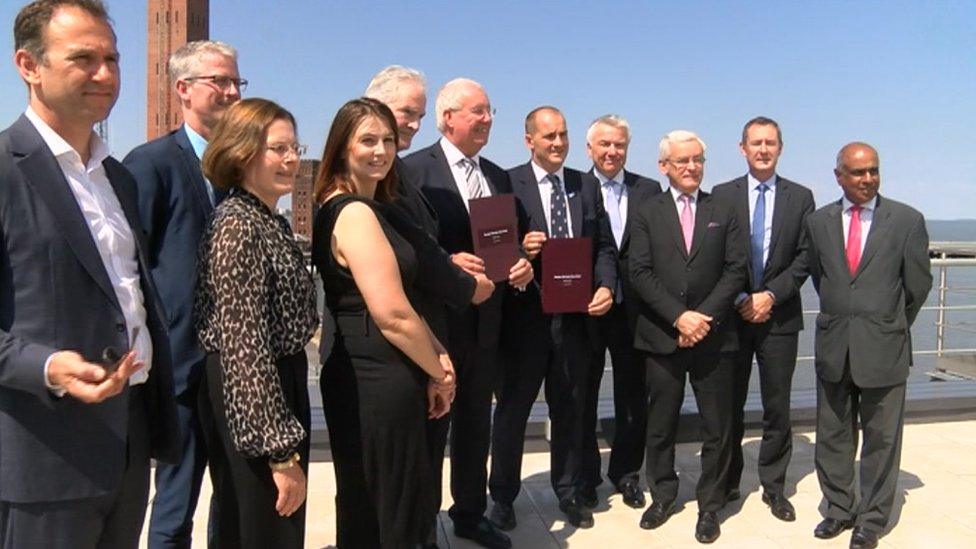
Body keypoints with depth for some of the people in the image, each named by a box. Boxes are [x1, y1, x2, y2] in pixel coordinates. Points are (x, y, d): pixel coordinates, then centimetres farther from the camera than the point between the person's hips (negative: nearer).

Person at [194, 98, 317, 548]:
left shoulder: (272, 223, 10)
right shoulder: (237, 226, -19)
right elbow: (244, 349, -24)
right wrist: (281, 452, -22)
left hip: (279, 390, 9)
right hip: (249, 408, -9)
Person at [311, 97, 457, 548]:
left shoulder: (337, 207, 13)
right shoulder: (356, 213, -18)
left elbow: (394, 301, 13)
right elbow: (393, 316, -22)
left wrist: (437, 354, 1)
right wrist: (440, 373, -7)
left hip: (360, 374, 10)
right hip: (380, 383, -10)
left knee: (363, 511, 21)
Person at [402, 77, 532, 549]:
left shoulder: (498, 176, 12)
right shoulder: (415, 169, -9)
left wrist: (521, 266, -6)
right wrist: (448, 263, -25)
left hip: (485, 318, 7)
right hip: (437, 317, -6)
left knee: (476, 419, 17)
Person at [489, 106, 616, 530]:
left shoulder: (587, 187, 9)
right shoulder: (508, 184, -5)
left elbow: (603, 246, 9)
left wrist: (606, 286, -8)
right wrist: (520, 251, -28)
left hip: (576, 315, 4)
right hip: (524, 315, -4)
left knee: (570, 408, 17)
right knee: (513, 408, 10)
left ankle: (568, 491, 35)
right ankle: (503, 497, 27)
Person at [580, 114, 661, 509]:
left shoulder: (649, 190, 5)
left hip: (633, 309, 2)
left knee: (633, 396, 12)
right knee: (583, 396, 11)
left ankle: (626, 472, 30)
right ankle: (585, 476, 27)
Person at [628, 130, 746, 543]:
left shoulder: (723, 213, 8)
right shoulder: (647, 214, 5)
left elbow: (736, 270, 0)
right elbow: (639, 273, -4)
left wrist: (704, 317, -12)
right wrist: (679, 316, -14)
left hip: (714, 336, 1)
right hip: (662, 336, 0)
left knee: (717, 427, 6)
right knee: (661, 424, 10)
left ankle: (709, 505, 21)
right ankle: (662, 496, 27)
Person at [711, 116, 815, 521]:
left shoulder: (801, 197, 5)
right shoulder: (722, 195, 2)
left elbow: (804, 258, -1)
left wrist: (770, 295, -11)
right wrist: (740, 300, -10)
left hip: (780, 316, 1)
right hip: (732, 313, 0)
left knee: (777, 407, 7)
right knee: (729, 404, 9)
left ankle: (774, 485, 20)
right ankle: (727, 483, 22)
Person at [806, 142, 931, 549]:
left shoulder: (907, 220, -5)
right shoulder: (818, 222, 3)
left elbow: (918, 284, 3)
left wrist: (892, 326, 11)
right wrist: (840, 317, 13)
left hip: (883, 347, -3)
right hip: (833, 346, 3)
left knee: (881, 438, 7)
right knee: (832, 435, 12)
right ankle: (839, 508, 29)